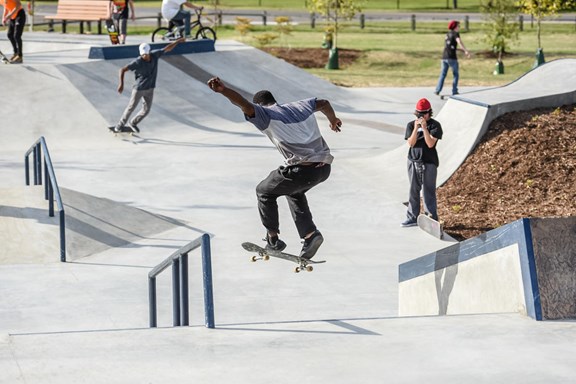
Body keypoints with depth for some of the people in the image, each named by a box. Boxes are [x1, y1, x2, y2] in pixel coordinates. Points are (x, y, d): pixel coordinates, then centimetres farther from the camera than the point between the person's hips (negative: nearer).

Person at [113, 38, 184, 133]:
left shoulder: (154, 55, -13)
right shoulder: (138, 62, -27)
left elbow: (167, 49, 1)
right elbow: (122, 70, -27)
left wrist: (177, 41, -6)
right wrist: (121, 83, -38)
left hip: (150, 89, 5)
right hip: (139, 89, -5)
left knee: (146, 110, 10)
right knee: (131, 107, 6)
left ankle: (133, 123, 35)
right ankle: (120, 125, 26)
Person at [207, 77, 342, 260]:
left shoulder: (266, 115, 2)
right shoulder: (300, 107, 20)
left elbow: (246, 105, -16)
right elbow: (324, 103, 35)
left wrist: (223, 90, -33)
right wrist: (333, 120, 56)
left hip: (302, 169, -7)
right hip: (325, 167, 7)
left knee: (264, 191, 20)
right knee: (294, 192, 34)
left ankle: (273, 238, 22)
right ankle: (310, 234, 19)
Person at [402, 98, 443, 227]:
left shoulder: (435, 125, -5)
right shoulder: (411, 125, 4)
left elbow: (430, 143, -14)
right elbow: (411, 143, -6)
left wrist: (424, 128, -21)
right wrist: (416, 128, -17)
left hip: (429, 163, -4)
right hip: (413, 162, 4)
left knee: (428, 192, -4)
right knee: (413, 191, 10)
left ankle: (431, 219, 0)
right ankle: (412, 218, 17)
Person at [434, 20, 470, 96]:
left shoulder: (448, 34, 20)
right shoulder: (455, 34, -2)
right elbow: (459, 42, -21)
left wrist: (461, 50, 24)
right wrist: (466, 51, -27)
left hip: (444, 57, 6)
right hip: (452, 58, -6)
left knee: (443, 74, 7)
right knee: (456, 75, 7)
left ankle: (437, 90, -4)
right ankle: (454, 91, 4)